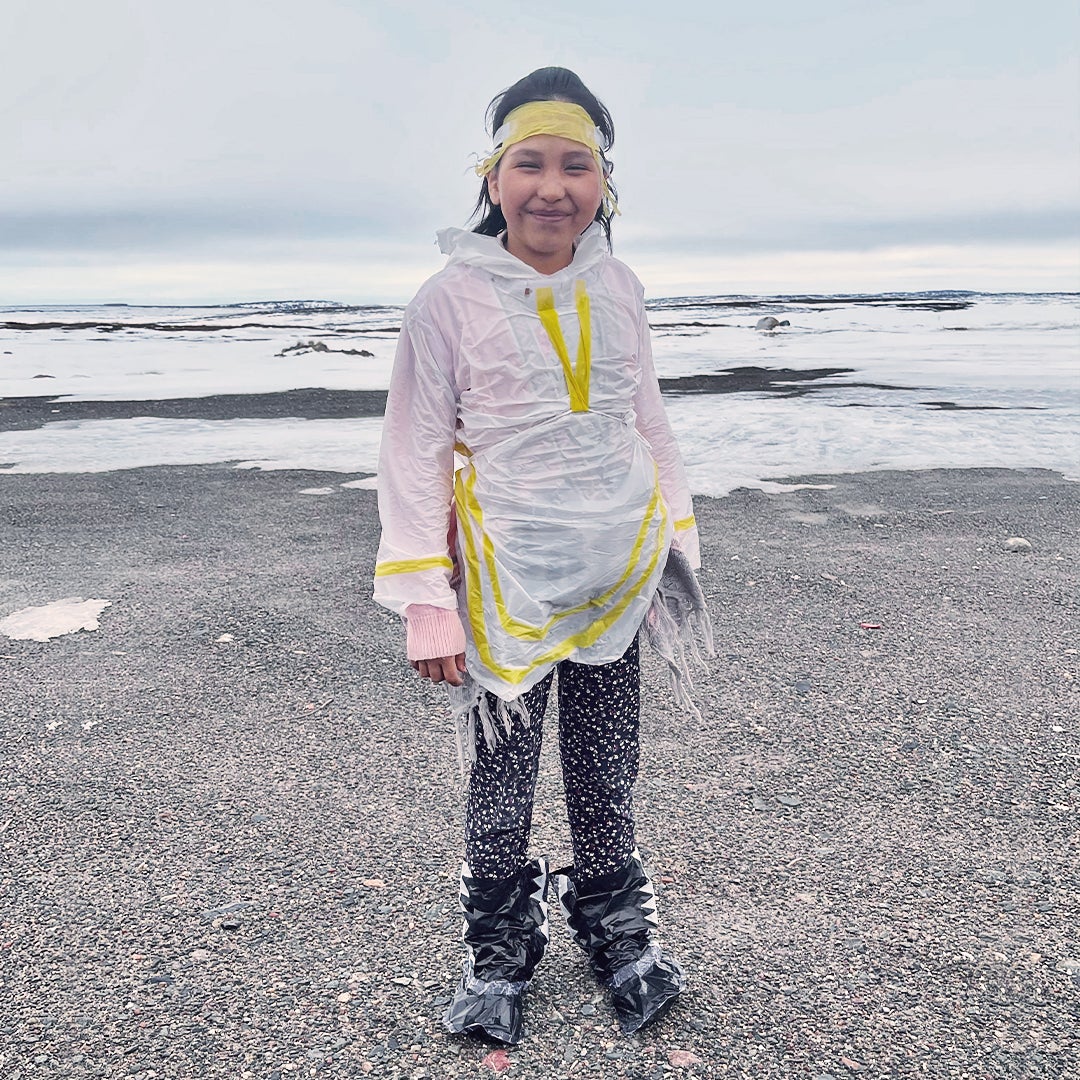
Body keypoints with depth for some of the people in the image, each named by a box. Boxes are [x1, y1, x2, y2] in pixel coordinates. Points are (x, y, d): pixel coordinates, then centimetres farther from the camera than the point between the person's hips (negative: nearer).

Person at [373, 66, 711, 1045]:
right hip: (506, 583, -3)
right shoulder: (451, 300, -8)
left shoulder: (618, 290, 4)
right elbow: (414, 453, -7)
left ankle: (618, 927, 36)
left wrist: (676, 544, 14)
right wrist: (425, 601, -10)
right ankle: (498, 950, 30)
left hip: (617, 575, 3)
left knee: (607, 765, 15)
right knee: (501, 772, 9)